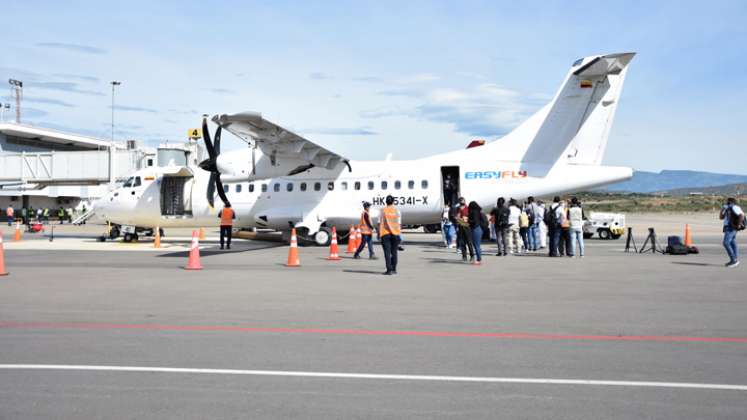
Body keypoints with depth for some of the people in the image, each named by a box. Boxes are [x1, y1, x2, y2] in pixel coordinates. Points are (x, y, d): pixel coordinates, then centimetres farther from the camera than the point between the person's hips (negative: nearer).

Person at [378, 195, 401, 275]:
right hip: (395, 233, 2)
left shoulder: (383, 211, 0)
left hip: (385, 234, -2)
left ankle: (389, 270, -11)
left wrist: (378, 234, 3)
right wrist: (400, 234, 7)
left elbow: (380, 223, -3)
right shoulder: (397, 211, 4)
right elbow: (399, 224, 1)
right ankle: (394, 269, 19)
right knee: (394, 252, 13)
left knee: (387, 252, -4)